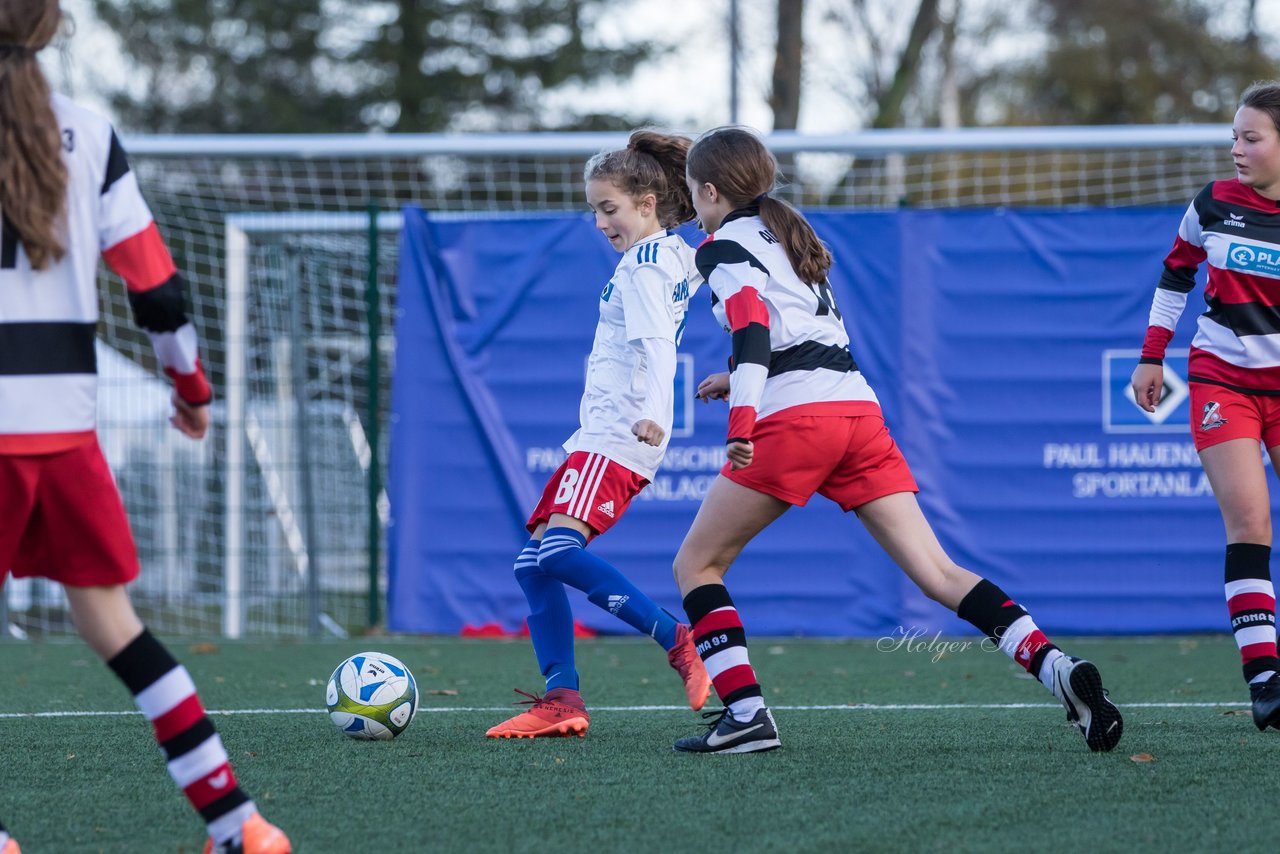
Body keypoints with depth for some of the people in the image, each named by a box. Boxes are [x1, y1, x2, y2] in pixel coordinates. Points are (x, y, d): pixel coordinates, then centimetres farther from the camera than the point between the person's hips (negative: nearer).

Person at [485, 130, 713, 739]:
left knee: (557, 550, -26)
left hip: (616, 437, -11)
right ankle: (561, 699, -1)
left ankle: (678, 642, -25)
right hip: (603, 434, 11)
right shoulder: (674, 258, 19)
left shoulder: (643, 265, -9)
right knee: (533, 563, 5)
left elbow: (656, 346, -24)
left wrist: (652, 412, -37)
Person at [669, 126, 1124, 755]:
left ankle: (745, 714, -6)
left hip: (793, 419, -7)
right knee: (938, 573, 0)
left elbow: (752, 329, -16)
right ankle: (1054, 667, -18)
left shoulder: (722, 246, 2)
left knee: (696, 565, 7)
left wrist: (741, 421, -27)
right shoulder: (787, 234, 26)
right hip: (859, 407, 7)